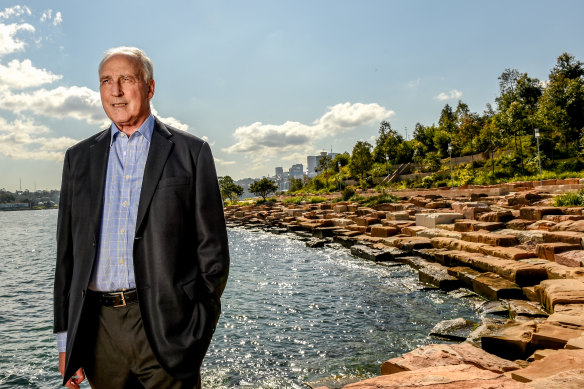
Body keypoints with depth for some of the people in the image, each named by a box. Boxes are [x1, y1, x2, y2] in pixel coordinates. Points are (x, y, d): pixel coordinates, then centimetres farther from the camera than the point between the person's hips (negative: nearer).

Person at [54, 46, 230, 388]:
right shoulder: (79, 157, 10)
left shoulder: (191, 152, -1)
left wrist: (200, 327, -5)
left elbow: (212, 248, -3)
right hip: (99, 327, 4)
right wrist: (66, 340, 8)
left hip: (165, 326, -3)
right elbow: (67, 252, 10)